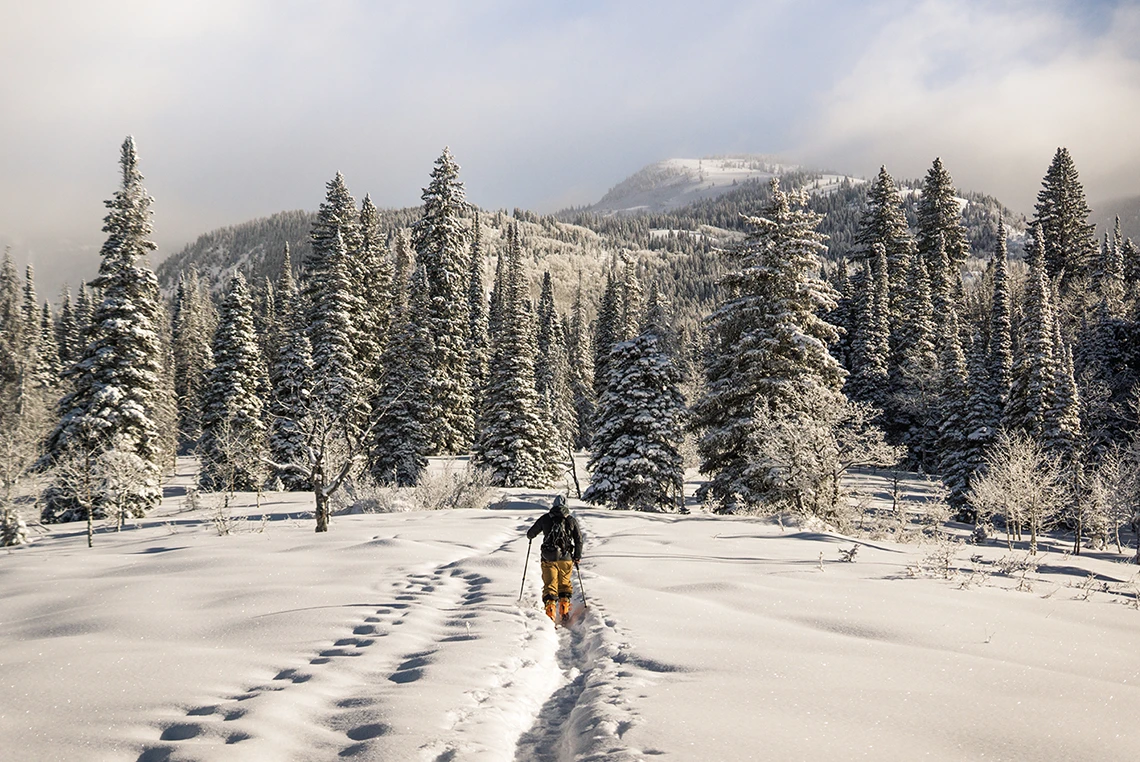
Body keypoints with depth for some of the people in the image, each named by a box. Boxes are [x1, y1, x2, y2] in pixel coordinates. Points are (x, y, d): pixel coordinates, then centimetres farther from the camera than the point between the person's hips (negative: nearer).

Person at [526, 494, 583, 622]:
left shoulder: (545, 518, 1)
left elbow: (530, 534, 10)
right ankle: (564, 610, 15)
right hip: (566, 558, 1)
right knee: (565, 584, 19)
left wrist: (530, 536, 35)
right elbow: (579, 540, 5)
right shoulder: (572, 520, 3)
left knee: (550, 585, 2)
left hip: (548, 558, -1)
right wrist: (577, 557, 17)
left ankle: (550, 612, -11)